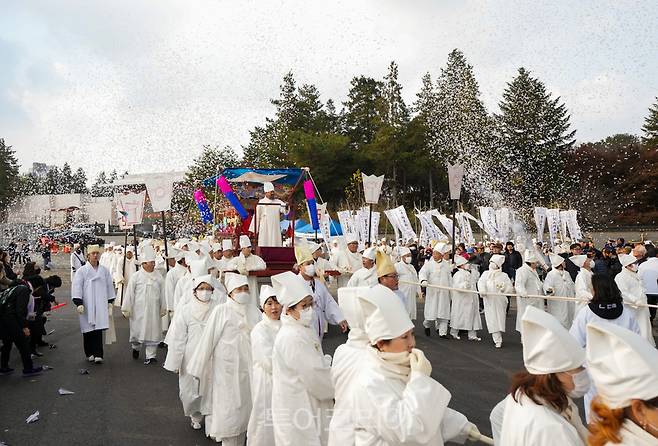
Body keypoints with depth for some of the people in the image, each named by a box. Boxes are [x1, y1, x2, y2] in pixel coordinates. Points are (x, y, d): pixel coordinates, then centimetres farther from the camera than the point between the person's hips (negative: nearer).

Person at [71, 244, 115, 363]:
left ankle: (98, 354, -4)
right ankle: (89, 353, 20)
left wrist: (110, 302, 12)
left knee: (98, 329, -4)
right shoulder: (81, 271, -1)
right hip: (87, 306, -1)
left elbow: (109, 286, 14)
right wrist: (78, 303, -12)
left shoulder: (104, 270, 7)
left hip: (100, 306, 1)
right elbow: (77, 288, -4)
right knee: (88, 330, 6)